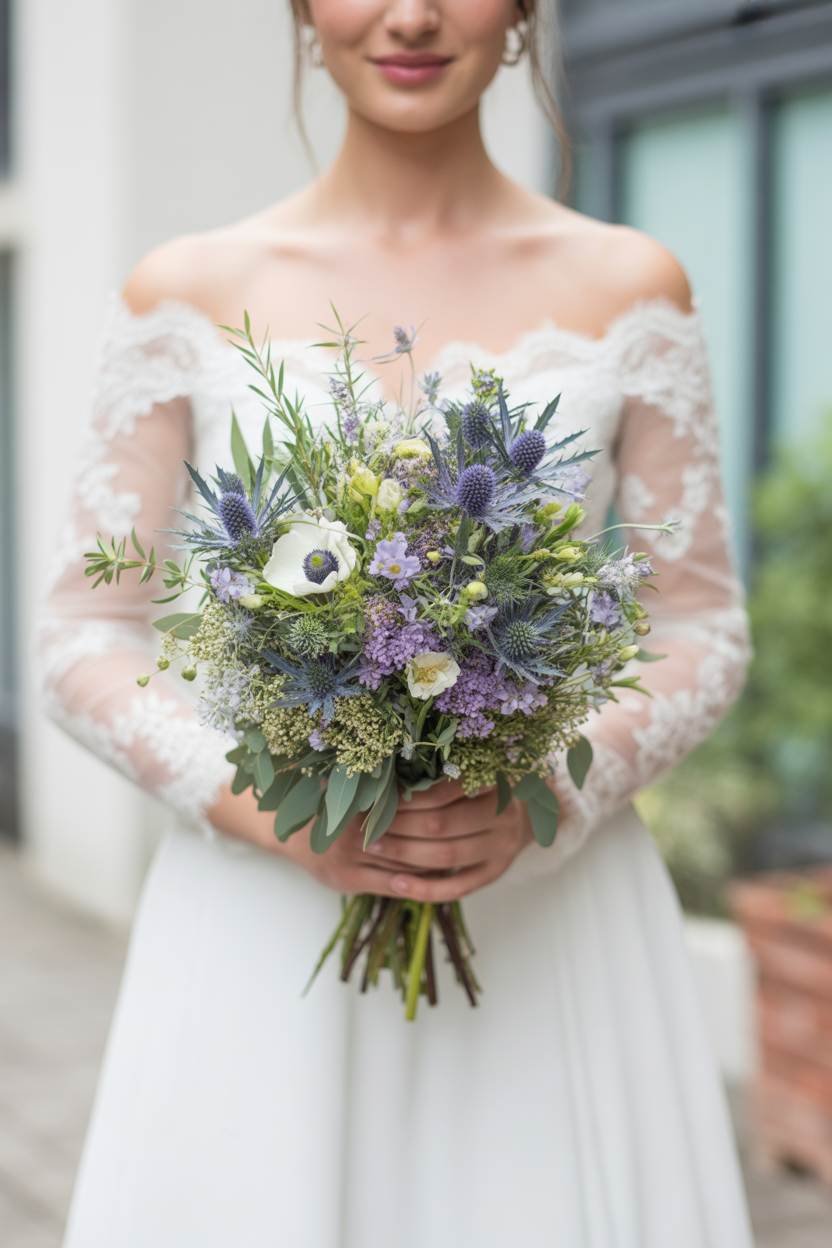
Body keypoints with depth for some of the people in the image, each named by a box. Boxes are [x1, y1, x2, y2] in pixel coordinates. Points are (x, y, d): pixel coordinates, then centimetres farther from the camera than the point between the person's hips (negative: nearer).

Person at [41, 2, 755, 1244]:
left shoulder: (628, 288, 3)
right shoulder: (188, 293, 2)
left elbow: (704, 628, 6)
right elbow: (87, 642, 2)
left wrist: (557, 792, -13)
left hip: (552, 921, 1)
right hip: (260, 936, 0)